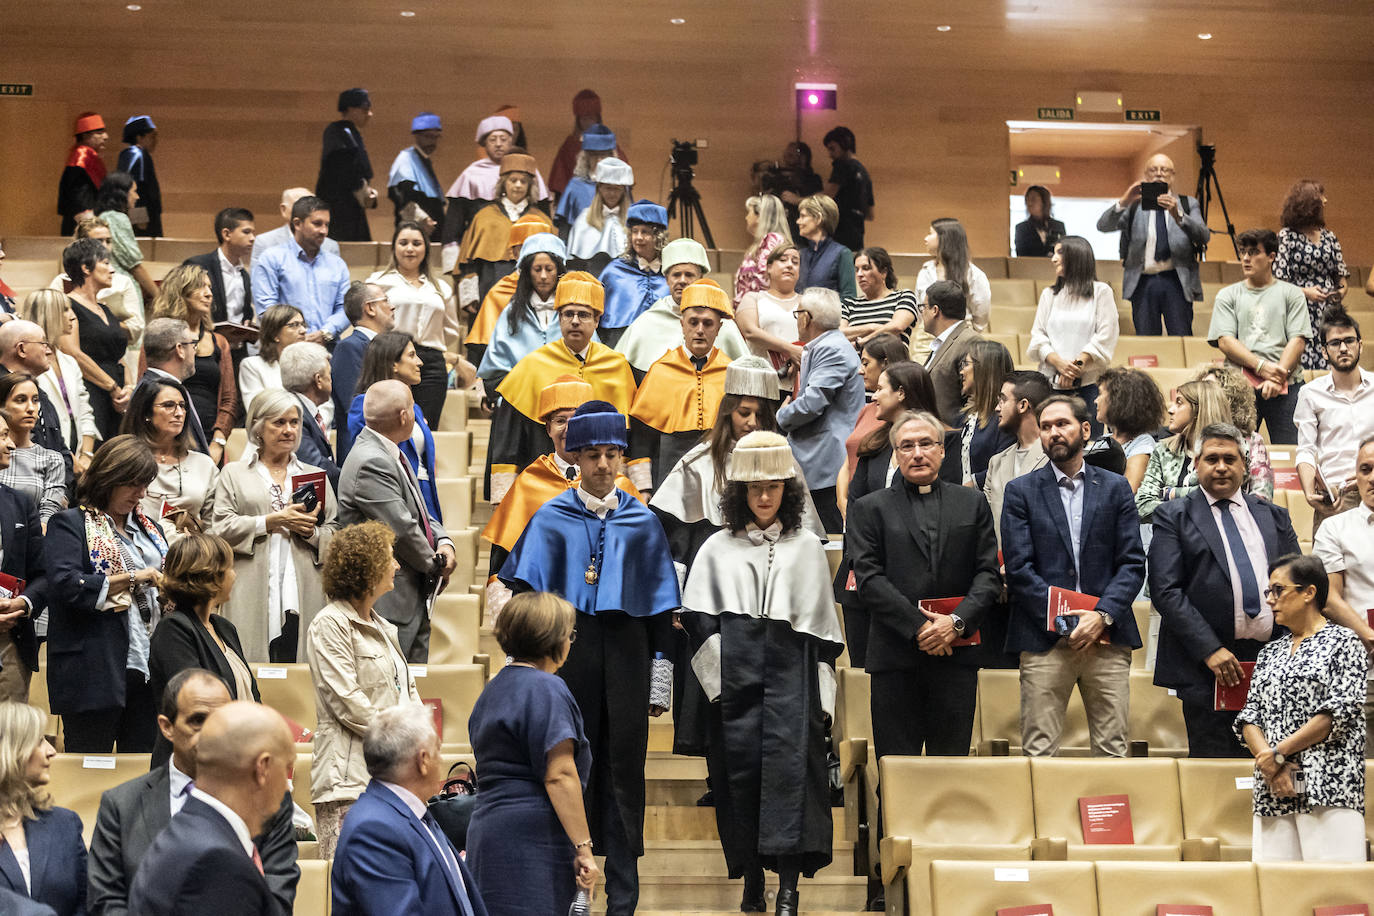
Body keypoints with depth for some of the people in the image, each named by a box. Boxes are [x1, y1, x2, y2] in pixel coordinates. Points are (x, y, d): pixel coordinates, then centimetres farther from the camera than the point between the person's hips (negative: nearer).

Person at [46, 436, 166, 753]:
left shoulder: (147, 526, 21)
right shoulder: (69, 523, -1)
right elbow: (64, 585, -15)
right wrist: (132, 578, -16)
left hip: (148, 667, 6)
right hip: (95, 672, -6)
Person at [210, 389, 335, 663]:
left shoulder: (315, 475, 21)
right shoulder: (234, 473, 14)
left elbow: (335, 537, 16)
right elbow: (221, 528, 1)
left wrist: (309, 531, -4)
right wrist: (273, 521, -7)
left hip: (302, 597, 2)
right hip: (251, 600, -2)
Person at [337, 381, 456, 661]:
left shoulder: (394, 455, 13)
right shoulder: (371, 464, -20)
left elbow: (419, 511, 19)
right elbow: (402, 528, -20)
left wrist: (444, 542, -1)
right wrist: (437, 565, -6)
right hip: (391, 603, -10)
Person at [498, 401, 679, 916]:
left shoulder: (643, 522, 10)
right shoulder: (551, 520, 6)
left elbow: (661, 606, 11)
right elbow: (526, 597, 2)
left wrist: (659, 682, 7)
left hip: (625, 653, 1)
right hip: (568, 648, -1)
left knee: (623, 771, 0)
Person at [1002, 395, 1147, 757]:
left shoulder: (1115, 488, 13)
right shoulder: (1021, 491, 8)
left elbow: (1133, 563, 6)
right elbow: (1018, 568, -1)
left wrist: (1103, 616, -9)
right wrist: (1062, 619, -11)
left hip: (1107, 637, 2)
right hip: (1044, 641, -1)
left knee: (1112, 751, 2)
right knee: (1039, 753, -3)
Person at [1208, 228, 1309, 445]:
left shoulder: (1291, 293, 13)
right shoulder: (1228, 295, 15)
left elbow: (1298, 340, 3)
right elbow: (1224, 341, 3)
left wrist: (1277, 378, -12)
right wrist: (1261, 367, -11)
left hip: (1286, 386, 0)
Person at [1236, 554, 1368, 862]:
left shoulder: (1342, 643, 3)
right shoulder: (1269, 653, 20)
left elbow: (1341, 713, -8)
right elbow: (1249, 716, 12)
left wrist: (1278, 753, -9)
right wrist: (1269, 765, -7)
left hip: (1329, 788, -5)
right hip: (1274, 791, 5)